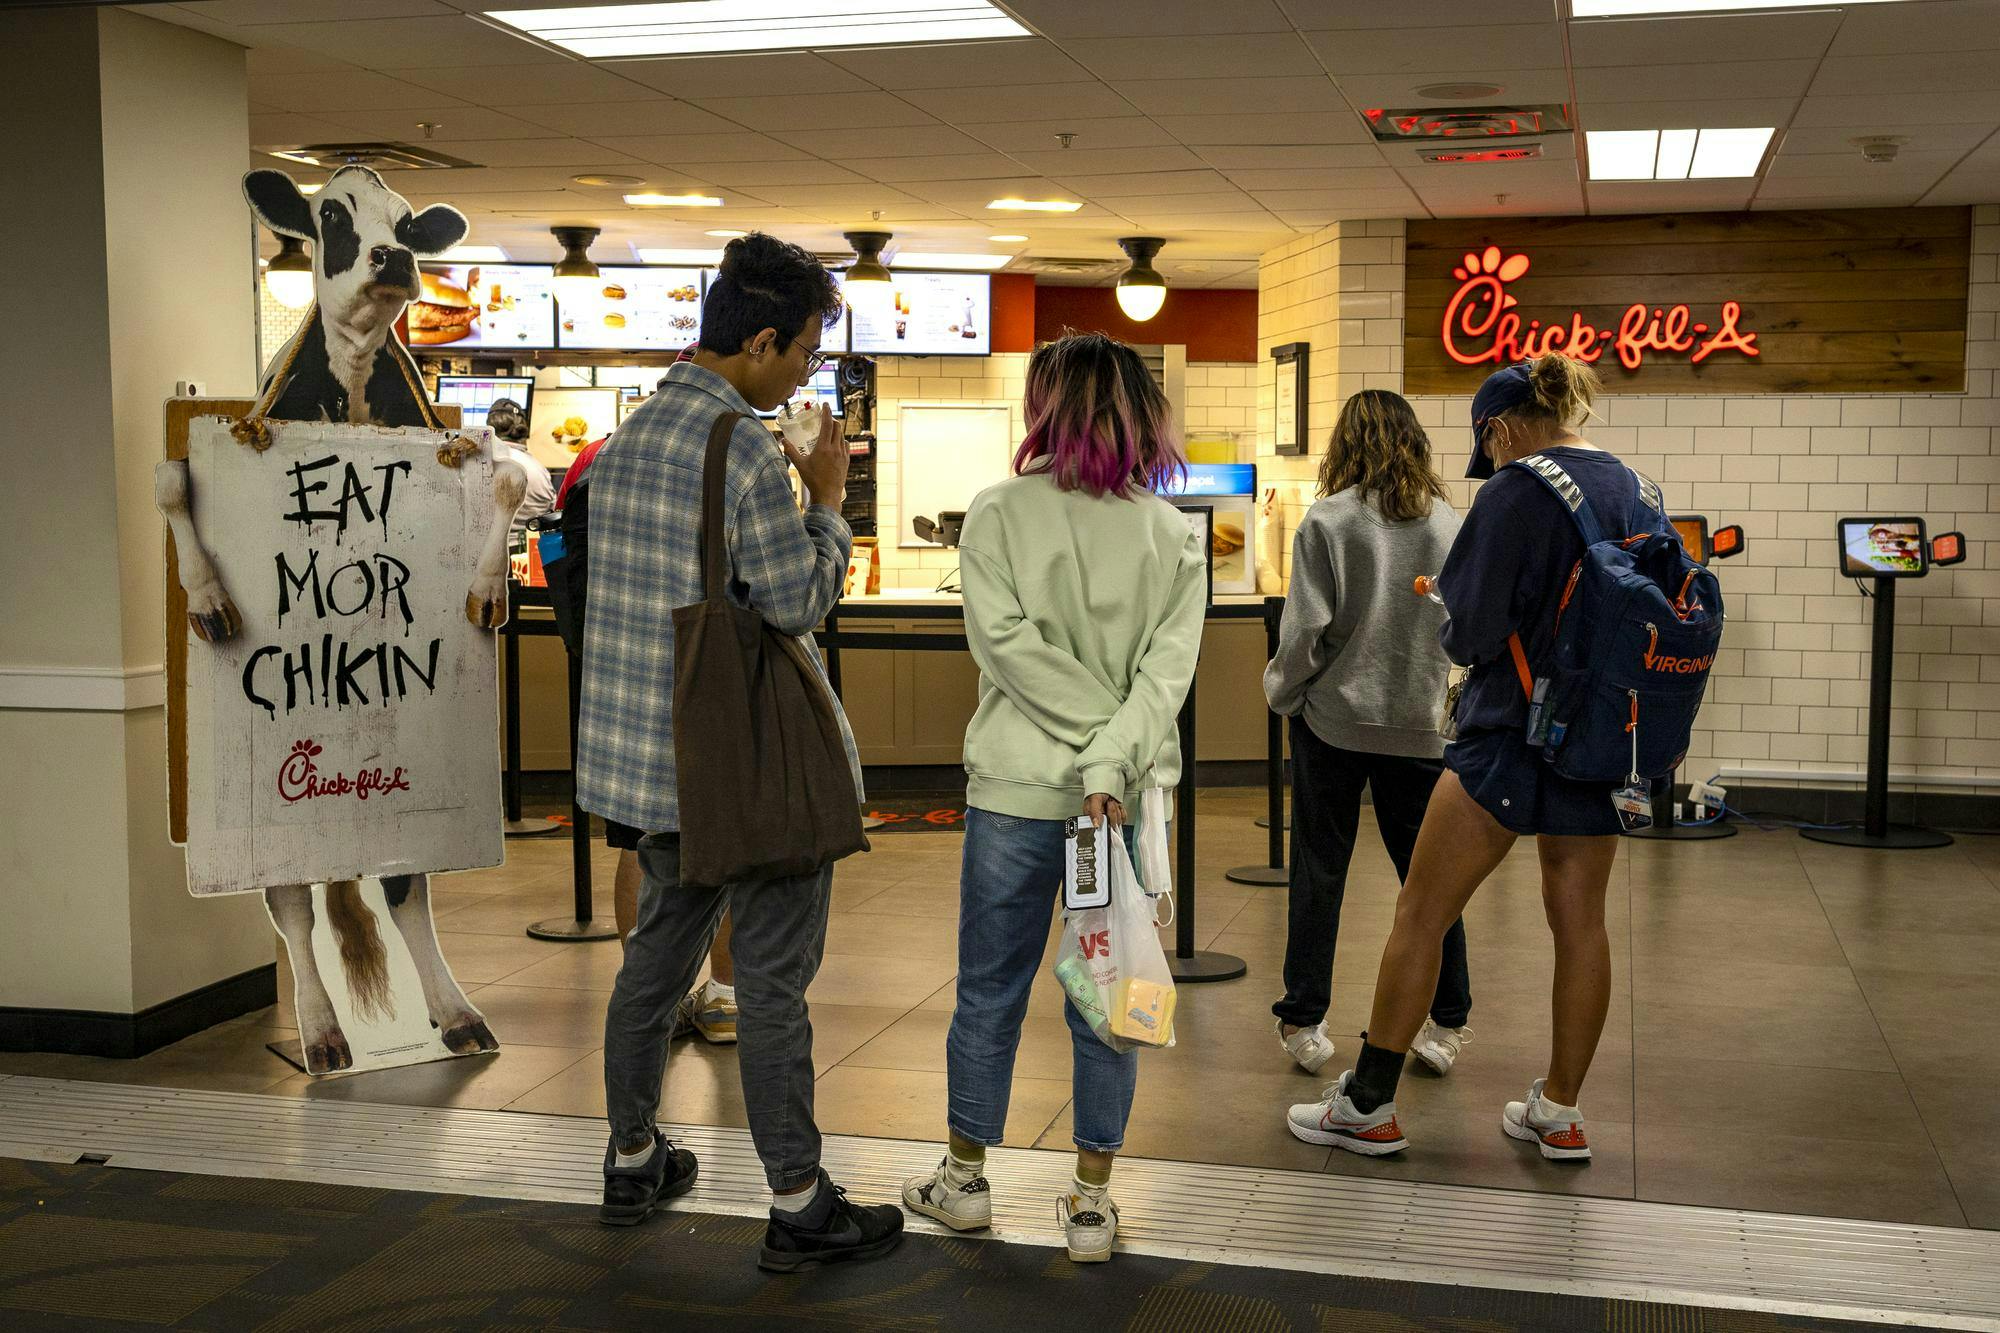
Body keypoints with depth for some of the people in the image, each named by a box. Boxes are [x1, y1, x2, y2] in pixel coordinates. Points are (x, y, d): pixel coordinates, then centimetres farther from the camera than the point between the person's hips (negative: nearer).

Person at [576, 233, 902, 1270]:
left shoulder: (628, 436, 10)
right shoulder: (744, 446, -18)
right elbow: (796, 603, -16)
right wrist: (829, 501, -4)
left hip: (654, 749, 9)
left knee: (659, 951, 19)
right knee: (773, 978, 0)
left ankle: (632, 1162, 31)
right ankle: (798, 1206, 9)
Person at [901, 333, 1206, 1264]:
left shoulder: (1001, 512, -6)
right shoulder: (1172, 534, 2)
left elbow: (1006, 639, -14)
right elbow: (1169, 665, -10)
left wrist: (1100, 743, -10)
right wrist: (1115, 757, -17)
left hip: (1018, 790, -2)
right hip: (1129, 799, 2)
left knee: (990, 990, 12)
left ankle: (964, 1179, 27)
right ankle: (1091, 1203, 19)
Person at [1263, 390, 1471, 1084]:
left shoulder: (1327, 521, -9)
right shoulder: (1449, 524, 0)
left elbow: (1306, 627, -13)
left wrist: (1281, 689, 3)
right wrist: (1430, 680, 14)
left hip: (1332, 718, -2)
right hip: (1419, 723, 2)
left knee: (1319, 872, 8)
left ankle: (1303, 1025, 13)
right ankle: (1447, 1026, 17)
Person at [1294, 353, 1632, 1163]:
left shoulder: (1516, 495, -13)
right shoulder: (1631, 490, 8)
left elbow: (1471, 633, -14)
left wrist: (1451, 620, 7)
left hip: (1513, 732, -7)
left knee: (1421, 916, 2)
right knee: (1580, 921, 13)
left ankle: (1368, 1105, 9)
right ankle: (1559, 1113, 21)